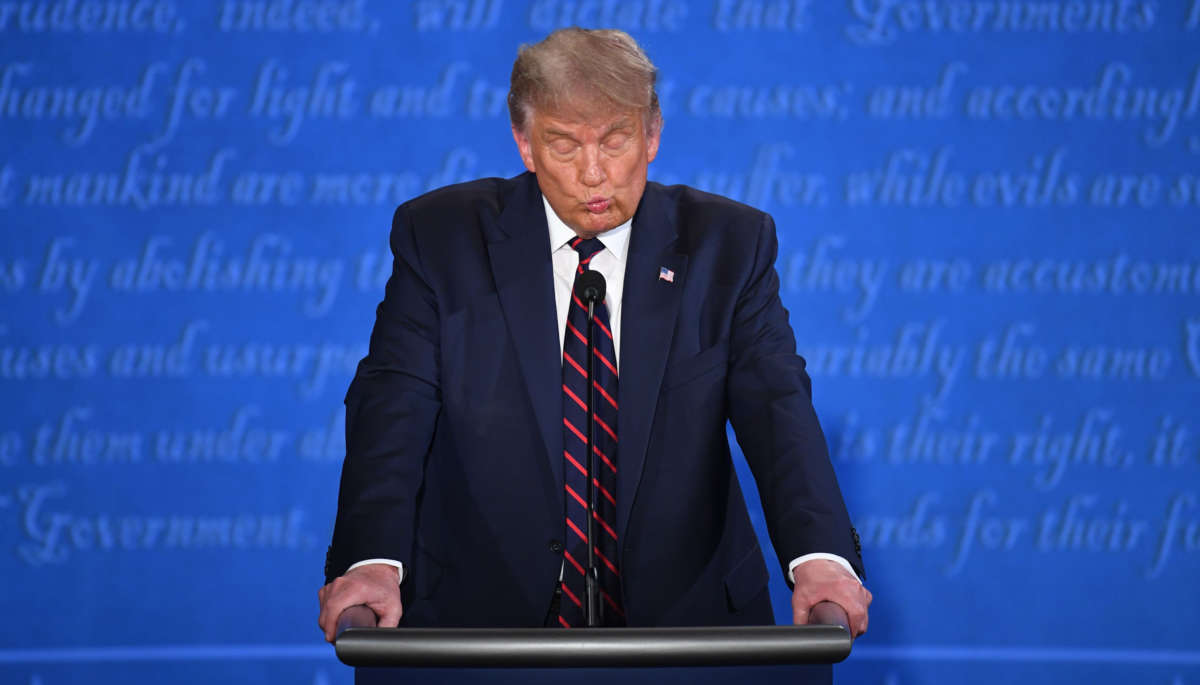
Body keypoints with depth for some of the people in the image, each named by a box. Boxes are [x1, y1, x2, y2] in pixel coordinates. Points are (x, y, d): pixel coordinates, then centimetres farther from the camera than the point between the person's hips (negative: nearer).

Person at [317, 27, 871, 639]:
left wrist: (818, 556, -24)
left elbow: (776, 404, -5)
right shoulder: (440, 236, 3)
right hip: (480, 608, 1)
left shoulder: (726, 244, 5)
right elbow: (394, 404, -6)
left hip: (683, 609, 0)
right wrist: (372, 559, -25)